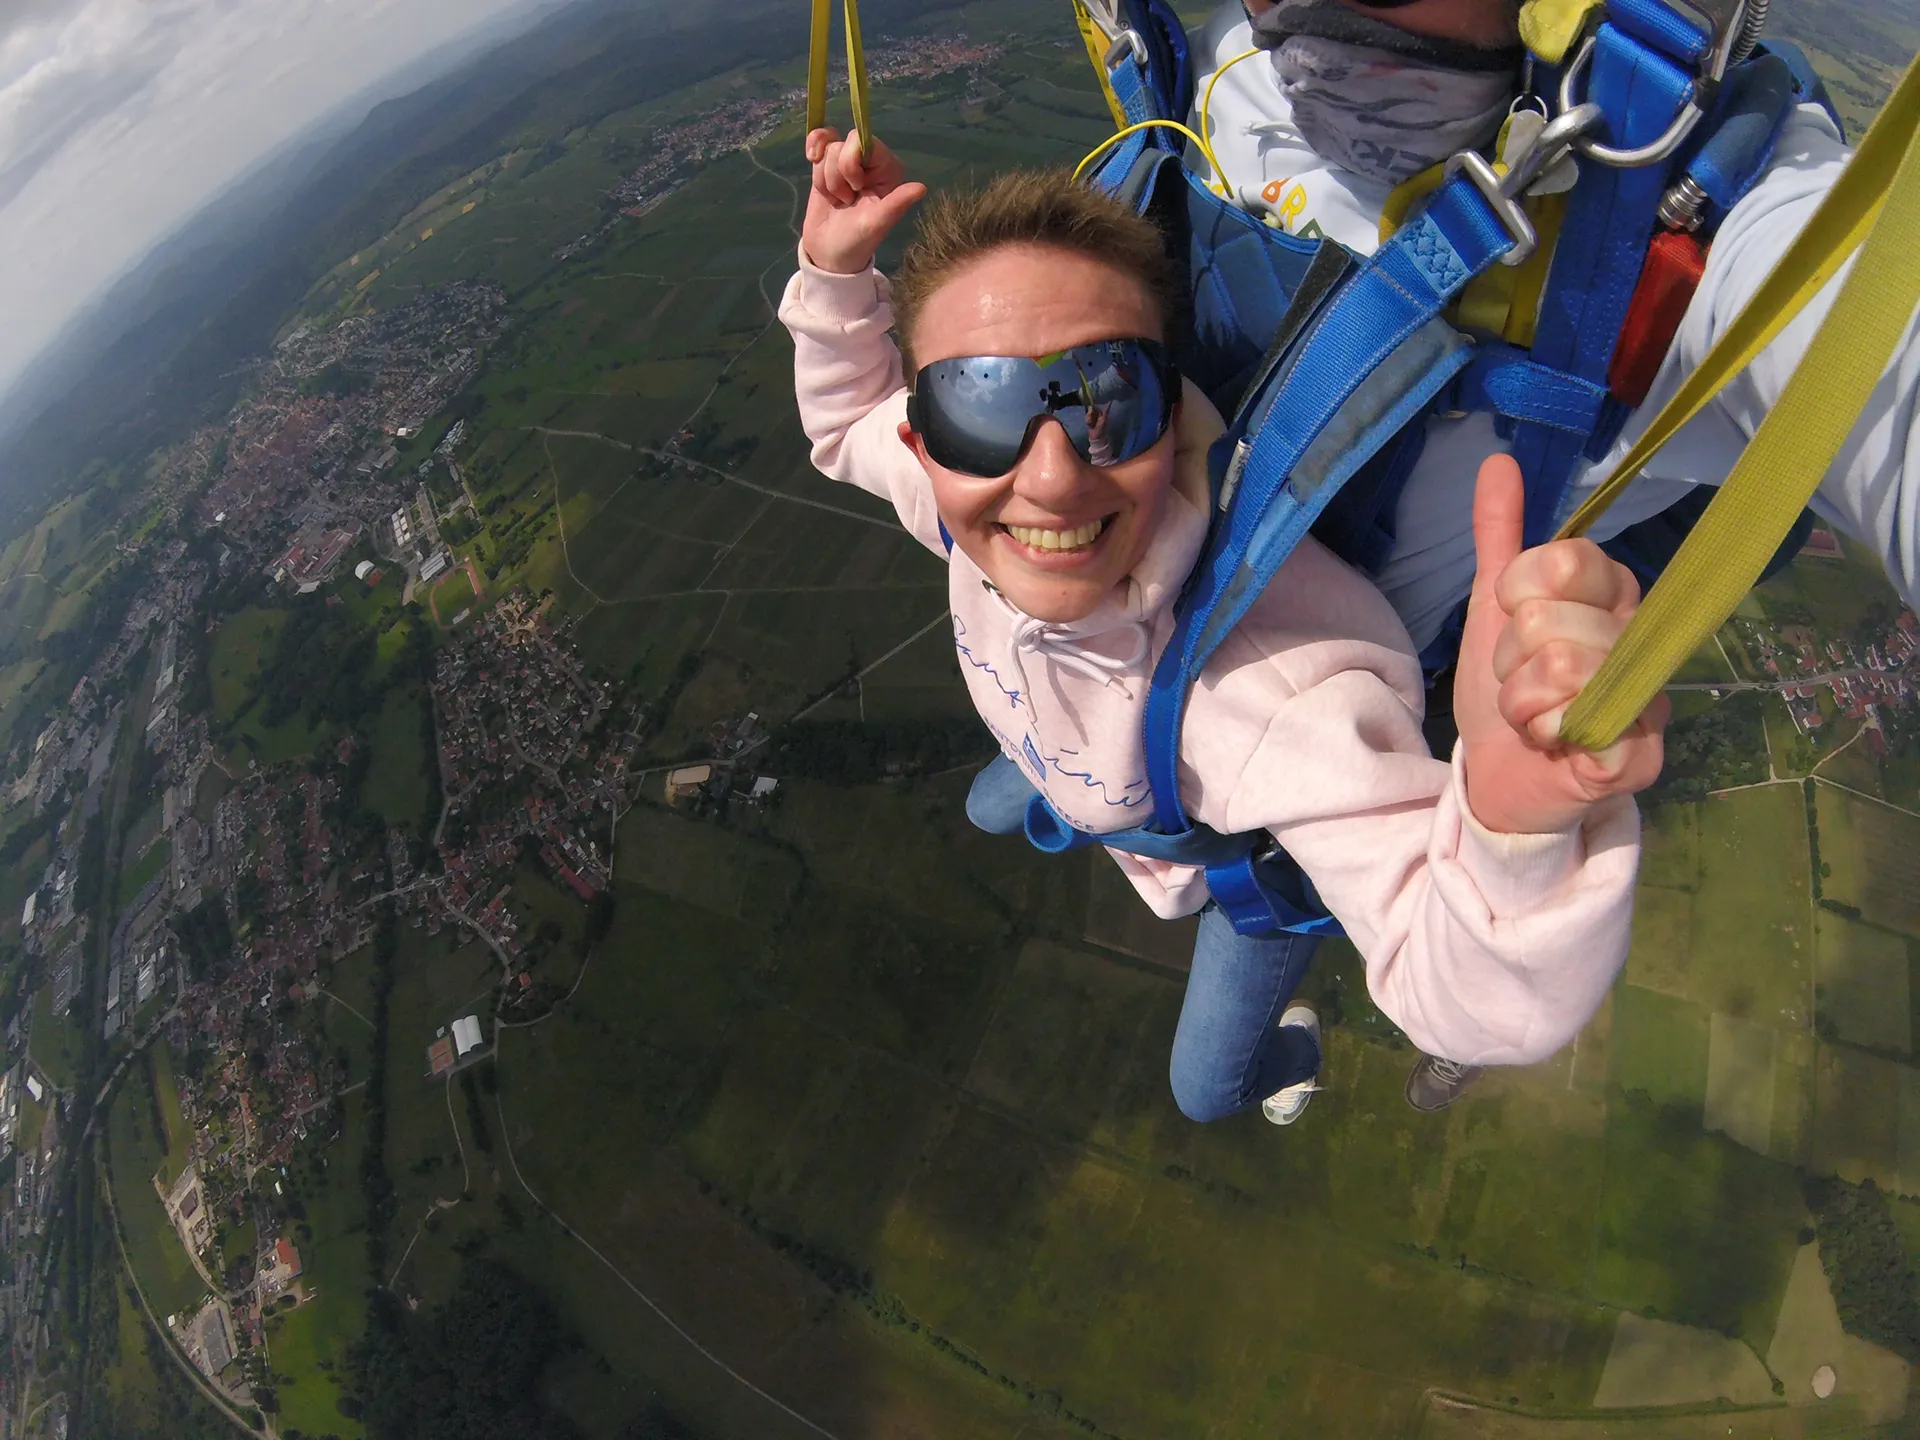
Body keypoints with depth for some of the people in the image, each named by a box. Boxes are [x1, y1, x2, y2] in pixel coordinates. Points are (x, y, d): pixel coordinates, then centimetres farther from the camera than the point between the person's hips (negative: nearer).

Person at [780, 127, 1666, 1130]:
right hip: (1087, 774, 4)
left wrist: (1520, 828, -76)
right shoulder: (951, 490, -34)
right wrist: (835, 274, -29)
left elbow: (1460, 994, -54)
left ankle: (1294, 1049, 58)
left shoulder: (1280, 670, -52)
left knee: (1206, 1086, 21)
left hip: (1263, 860, -3)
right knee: (991, 811, 32)